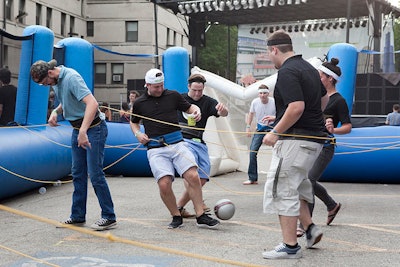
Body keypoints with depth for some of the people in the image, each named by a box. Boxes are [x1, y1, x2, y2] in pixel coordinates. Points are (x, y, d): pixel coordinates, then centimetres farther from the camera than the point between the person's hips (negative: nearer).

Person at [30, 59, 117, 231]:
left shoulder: (71, 78, -23)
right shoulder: (56, 81, 5)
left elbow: (92, 103, -35)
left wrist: (83, 131, -42)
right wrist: (56, 111, 2)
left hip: (93, 128, -9)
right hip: (78, 129, 9)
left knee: (95, 174, -9)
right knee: (78, 173, 12)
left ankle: (109, 217, -1)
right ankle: (78, 216, 20)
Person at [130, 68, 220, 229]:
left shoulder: (173, 96, 10)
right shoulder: (139, 103, 10)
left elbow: (189, 107, 21)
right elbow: (133, 122, 26)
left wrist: (196, 110, -2)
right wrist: (138, 134, 6)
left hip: (177, 144, 1)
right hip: (156, 149, -1)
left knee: (193, 177, -16)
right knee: (164, 184, -17)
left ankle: (200, 216, -5)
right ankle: (176, 216, 5)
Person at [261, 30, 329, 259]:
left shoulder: (287, 72, -16)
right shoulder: (309, 68, 15)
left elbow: (296, 107, -26)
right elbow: (325, 98, 27)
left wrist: (275, 133, -17)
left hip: (295, 140, -10)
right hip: (315, 139, 10)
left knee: (282, 190, -3)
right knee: (295, 186, 23)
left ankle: (290, 247, 1)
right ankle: (310, 227, 18)